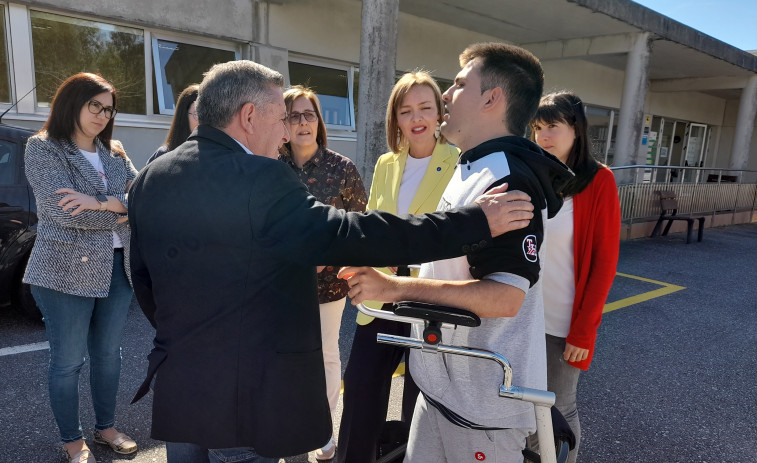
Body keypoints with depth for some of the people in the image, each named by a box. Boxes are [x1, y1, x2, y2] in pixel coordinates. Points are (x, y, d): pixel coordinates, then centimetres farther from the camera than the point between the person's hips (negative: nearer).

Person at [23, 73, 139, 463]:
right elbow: (63, 211, -17)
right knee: (68, 361, 7)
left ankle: (106, 427, 32)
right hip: (67, 270, -5)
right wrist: (122, 210, -9)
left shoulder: (114, 152, 11)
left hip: (117, 266, 5)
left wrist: (101, 203, -18)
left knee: (109, 353, 14)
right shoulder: (42, 148, -4)